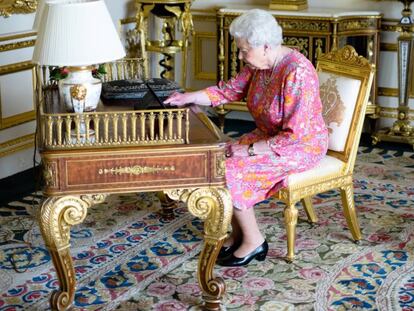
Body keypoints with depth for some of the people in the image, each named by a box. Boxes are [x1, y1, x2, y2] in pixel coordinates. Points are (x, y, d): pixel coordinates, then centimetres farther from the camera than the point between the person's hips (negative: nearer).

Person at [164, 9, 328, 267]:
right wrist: (190, 97, -3)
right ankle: (238, 234, 7)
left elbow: (295, 135, -30)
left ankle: (254, 241, -2)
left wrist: (250, 150, -25)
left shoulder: (297, 73, -29)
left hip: (301, 146, -8)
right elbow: (230, 90, 10)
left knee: (230, 171, -20)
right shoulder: (259, 65, -3)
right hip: (270, 136, 8)